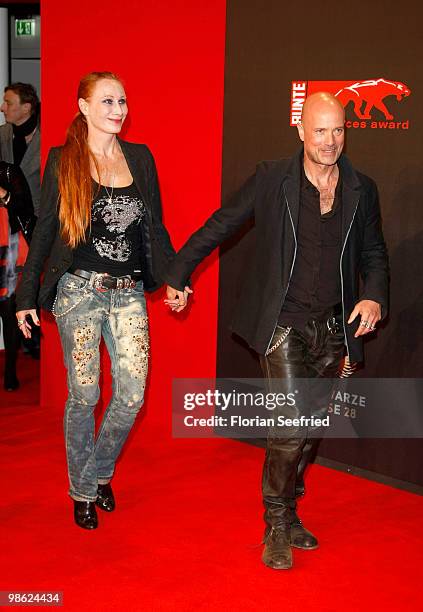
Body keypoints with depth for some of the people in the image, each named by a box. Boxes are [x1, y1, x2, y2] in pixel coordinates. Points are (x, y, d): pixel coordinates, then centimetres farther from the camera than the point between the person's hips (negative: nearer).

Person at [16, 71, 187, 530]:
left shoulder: (140, 158, 9)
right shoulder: (63, 161, -1)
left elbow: (155, 225, 14)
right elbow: (45, 230, 2)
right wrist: (27, 295, 1)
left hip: (129, 292, 3)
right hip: (80, 290, -3)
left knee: (132, 395, -3)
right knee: (84, 396, 5)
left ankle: (99, 474, 23)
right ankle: (82, 492, 25)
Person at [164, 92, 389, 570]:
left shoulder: (362, 190, 5)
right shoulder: (272, 179, -5)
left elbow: (373, 254, 15)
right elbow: (219, 226, 1)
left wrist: (374, 297, -4)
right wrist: (178, 275, 2)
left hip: (333, 327, 4)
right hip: (283, 323, -4)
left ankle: (288, 511, 31)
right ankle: (277, 526, 8)